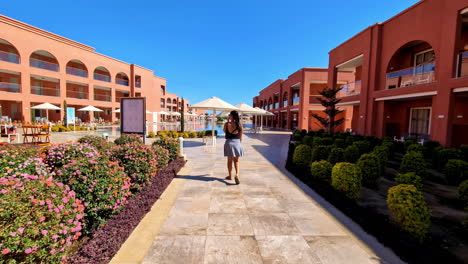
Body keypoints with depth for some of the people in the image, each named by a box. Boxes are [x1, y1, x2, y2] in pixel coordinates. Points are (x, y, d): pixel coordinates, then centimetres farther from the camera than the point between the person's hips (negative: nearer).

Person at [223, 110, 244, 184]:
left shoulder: (227, 124, -9)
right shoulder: (240, 125, -2)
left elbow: (224, 131, 11)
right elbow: (240, 137, 5)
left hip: (229, 143, -1)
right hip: (237, 142, 2)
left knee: (229, 160, 14)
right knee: (236, 161, 13)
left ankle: (230, 176, 24)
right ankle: (237, 174, -8)